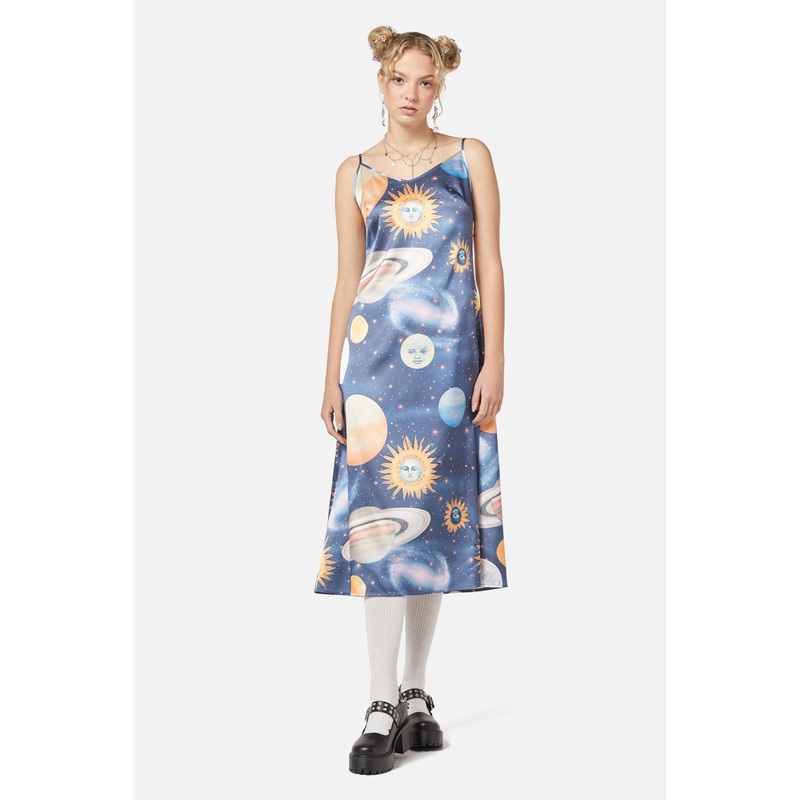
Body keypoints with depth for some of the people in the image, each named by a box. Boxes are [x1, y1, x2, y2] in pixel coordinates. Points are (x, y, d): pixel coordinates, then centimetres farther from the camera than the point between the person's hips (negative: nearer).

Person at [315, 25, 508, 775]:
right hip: (375, 352, 0)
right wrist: (331, 377, 4)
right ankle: (383, 706, -4)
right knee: (380, 511, -7)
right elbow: (346, 281, 10)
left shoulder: (469, 158, 8)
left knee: (437, 514, 4)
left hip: (451, 354, 0)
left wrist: (493, 362, -5)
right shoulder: (355, 173, 11)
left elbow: (490, 264, 4)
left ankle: (416, 692, 15)